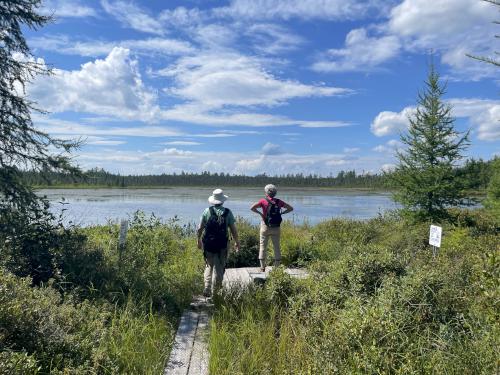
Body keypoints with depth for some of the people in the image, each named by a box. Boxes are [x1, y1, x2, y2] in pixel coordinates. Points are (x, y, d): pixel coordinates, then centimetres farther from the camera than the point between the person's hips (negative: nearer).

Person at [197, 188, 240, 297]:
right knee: (219, 268, 9)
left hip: (208, 244, 1)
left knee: (209, 266, 16)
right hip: (222, 244, -1)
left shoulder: (207, 211, -1)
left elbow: (200, 229, 2)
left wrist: (199, 240, 17)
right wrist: (237, 242, 10)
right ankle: (215, 292, 13)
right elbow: (233, 230, -4)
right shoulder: (227, 212, -4)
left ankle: (207, 289, 6)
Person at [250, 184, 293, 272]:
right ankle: (277, 267, 14)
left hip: (265, 227, -2)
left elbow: (252, 208, -14)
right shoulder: (279, 202, 1)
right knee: (277, 247, 11)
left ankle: (262, 267, 6)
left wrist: (260, 213, -3)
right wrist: (281, 213, 4)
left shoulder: (263, 201, -7)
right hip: (276, 228, 2)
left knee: (263, 246, 6)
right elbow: (291, 208, 6)